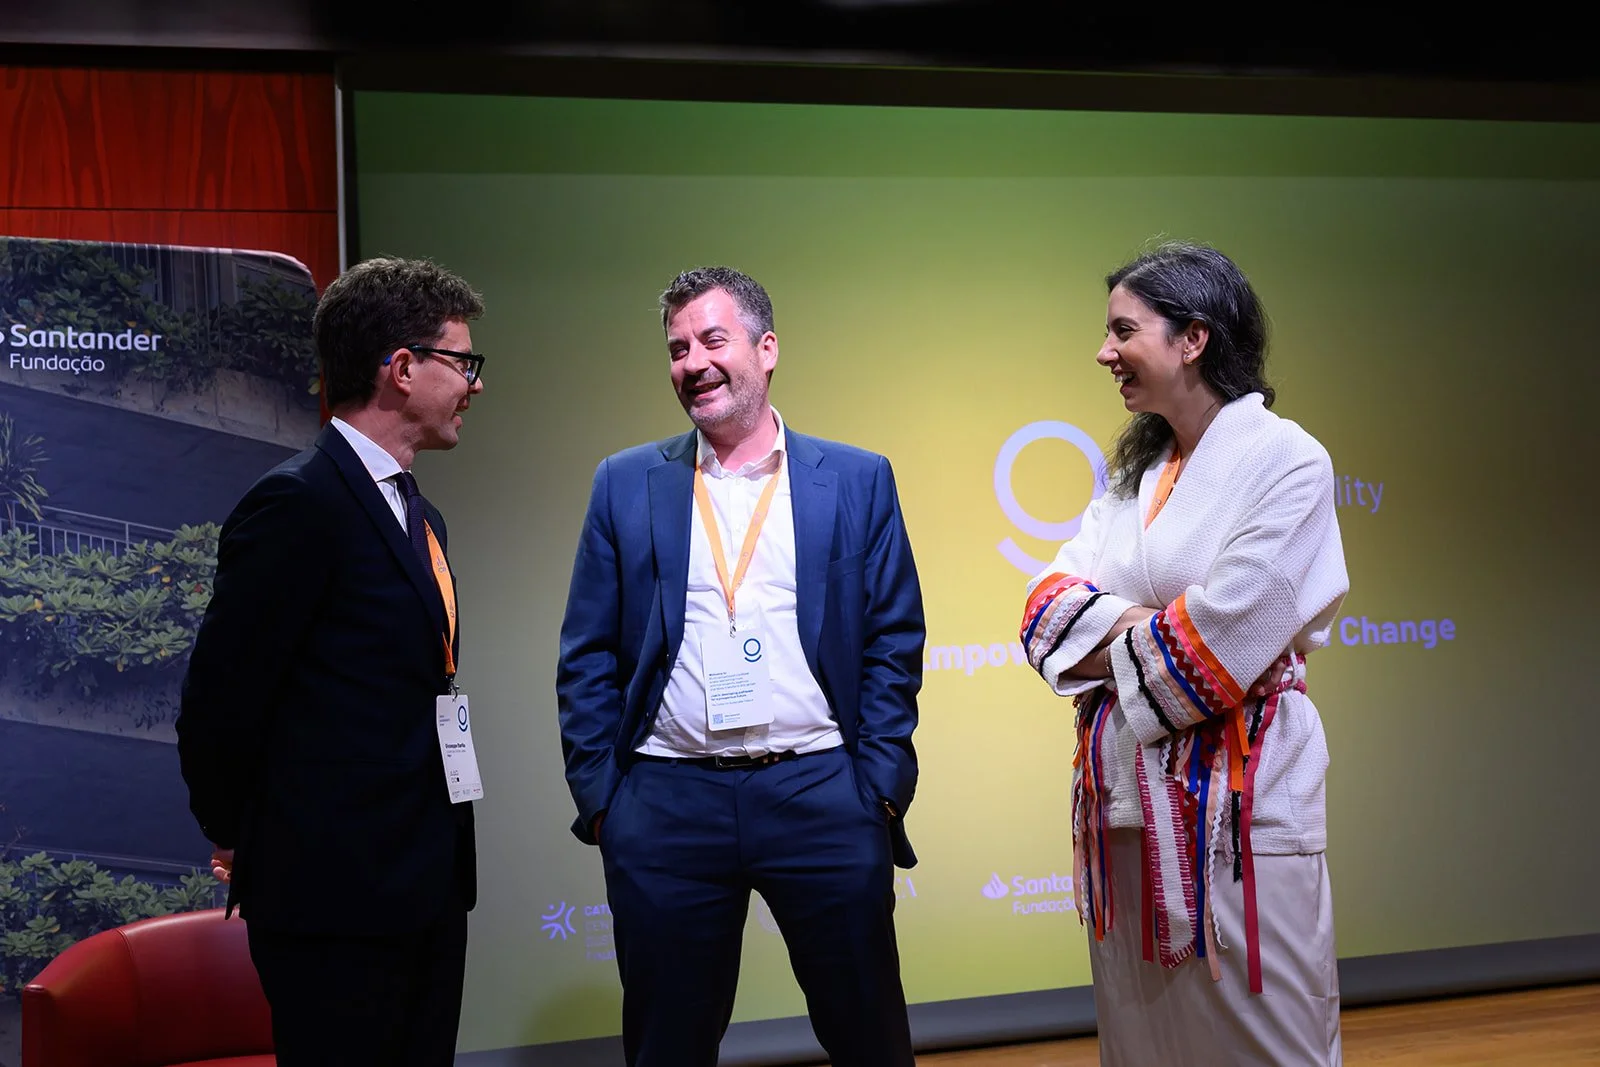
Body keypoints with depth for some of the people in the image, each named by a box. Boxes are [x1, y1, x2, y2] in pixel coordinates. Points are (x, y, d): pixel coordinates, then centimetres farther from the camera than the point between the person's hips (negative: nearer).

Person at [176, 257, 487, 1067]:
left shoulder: (416, 516, 17)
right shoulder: (300, 502, -13)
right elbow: (220, 698, -13)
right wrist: (239, 840, 0)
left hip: (428, 881, 9)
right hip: (335, 891, -9)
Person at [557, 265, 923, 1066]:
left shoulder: (857, 481, 5)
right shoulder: (626, 484, 7)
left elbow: (894, 644, 4)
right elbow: (587, 659, 7)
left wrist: (880, 786, -4)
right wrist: (596, 795, 0)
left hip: (822, 794, -1)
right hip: (665, 805, 1)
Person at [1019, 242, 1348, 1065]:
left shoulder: (1284, 461, -9)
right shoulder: (1133, 471, 13)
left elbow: (1226, 637, -18)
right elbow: (1050, 607, 4)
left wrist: (1110, 642, -4)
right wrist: (1140, 625, -14)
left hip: (1237, 803, -7)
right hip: (1125, 801, 7)